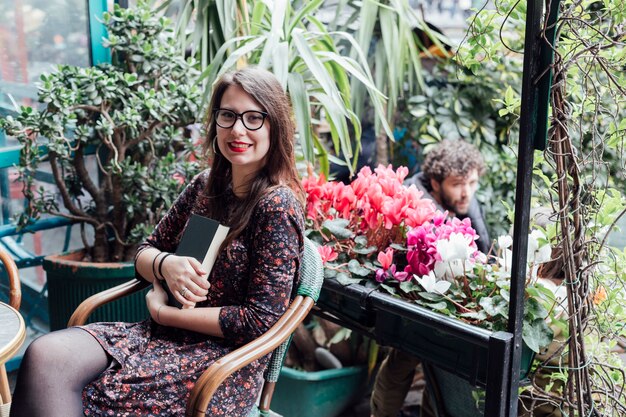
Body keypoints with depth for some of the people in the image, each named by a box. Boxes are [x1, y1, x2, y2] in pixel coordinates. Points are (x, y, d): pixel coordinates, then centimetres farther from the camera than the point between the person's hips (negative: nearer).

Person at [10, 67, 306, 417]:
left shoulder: (278, 205, -13)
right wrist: (166, 265, -11)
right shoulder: (205, 185, 8)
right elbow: (145, 251, 15)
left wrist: (162, 311, -10)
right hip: (166, 335, 6)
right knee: (45, 355, -18)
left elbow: (261, 320, -17)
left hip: (225, 359, -6)